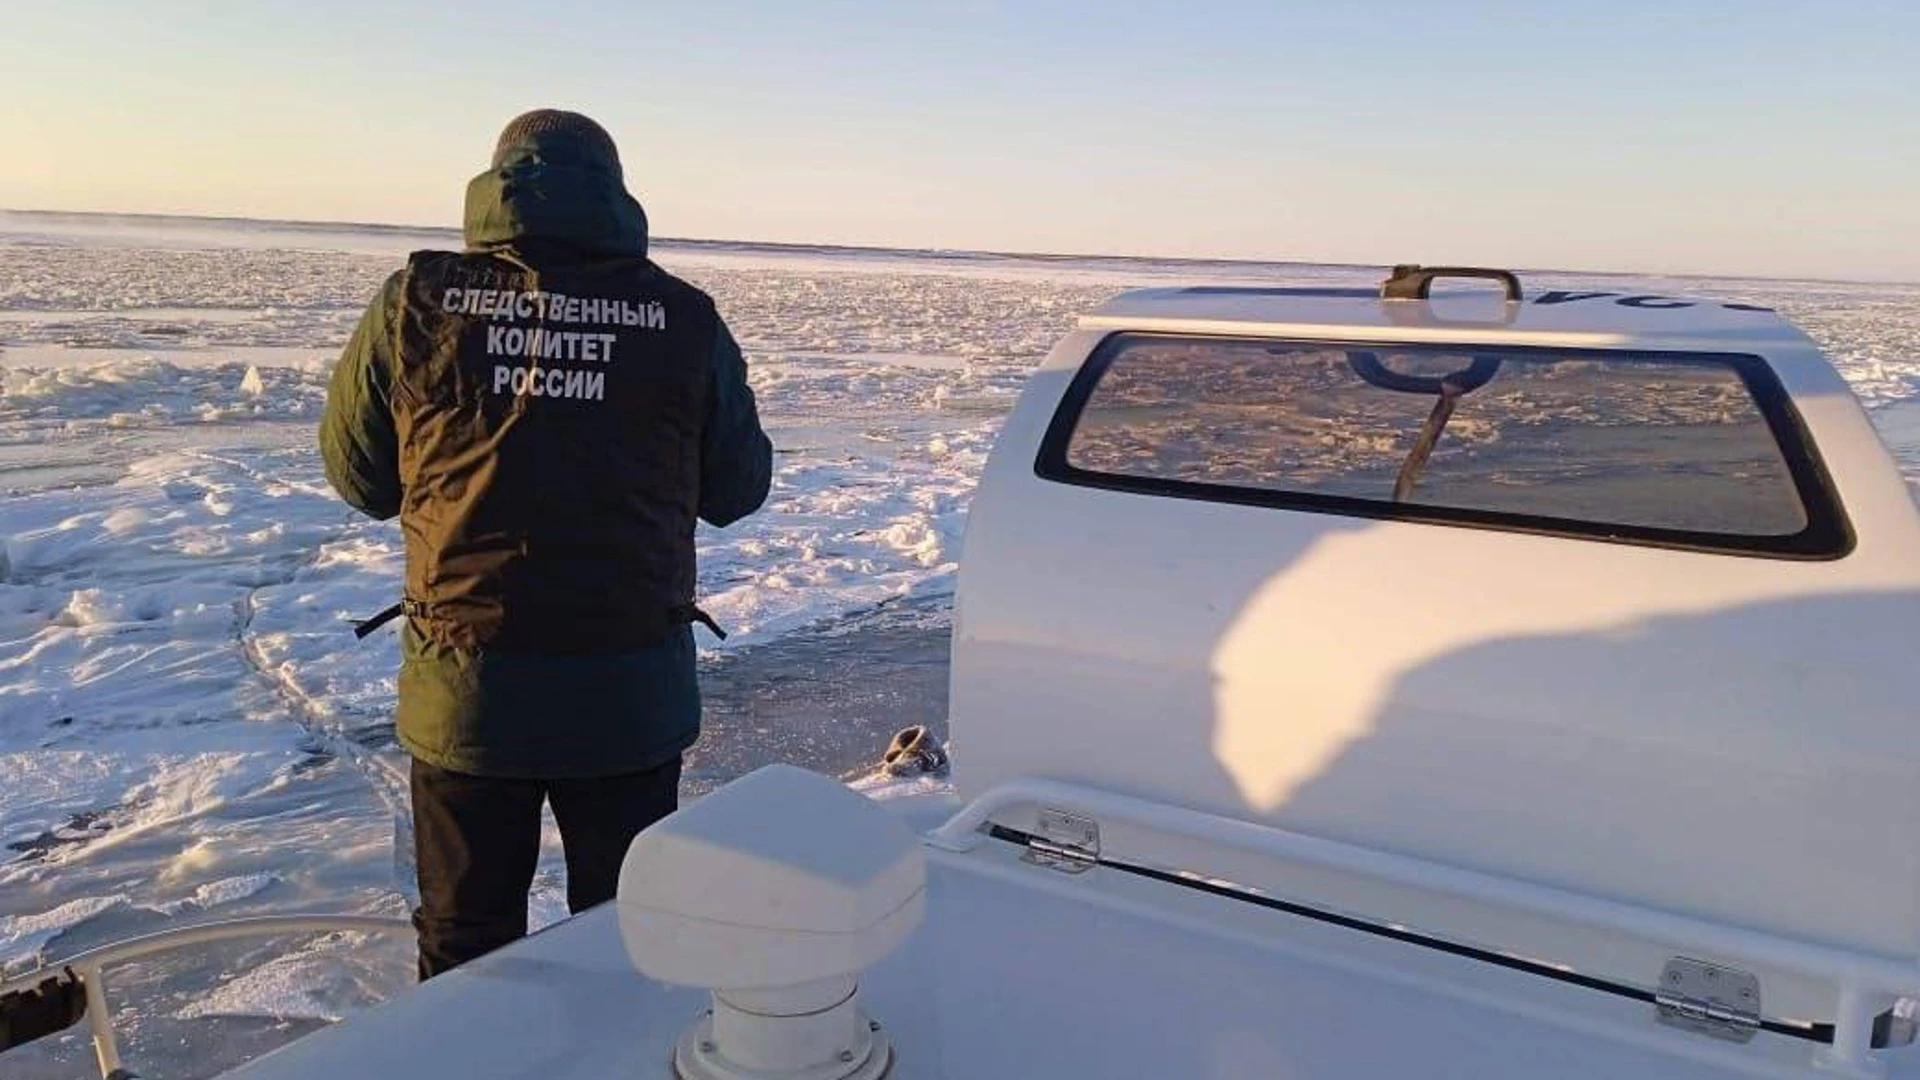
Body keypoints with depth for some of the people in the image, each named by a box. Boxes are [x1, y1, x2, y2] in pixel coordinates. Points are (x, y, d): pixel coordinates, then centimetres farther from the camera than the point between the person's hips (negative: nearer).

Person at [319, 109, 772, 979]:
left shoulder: (418, 300, -4)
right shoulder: (685, 319, -4)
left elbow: (357, 474, 7)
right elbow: (736, 491, 4)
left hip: (462, 688, 1)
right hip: (630, 692, 0)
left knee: (465, 941, 18)